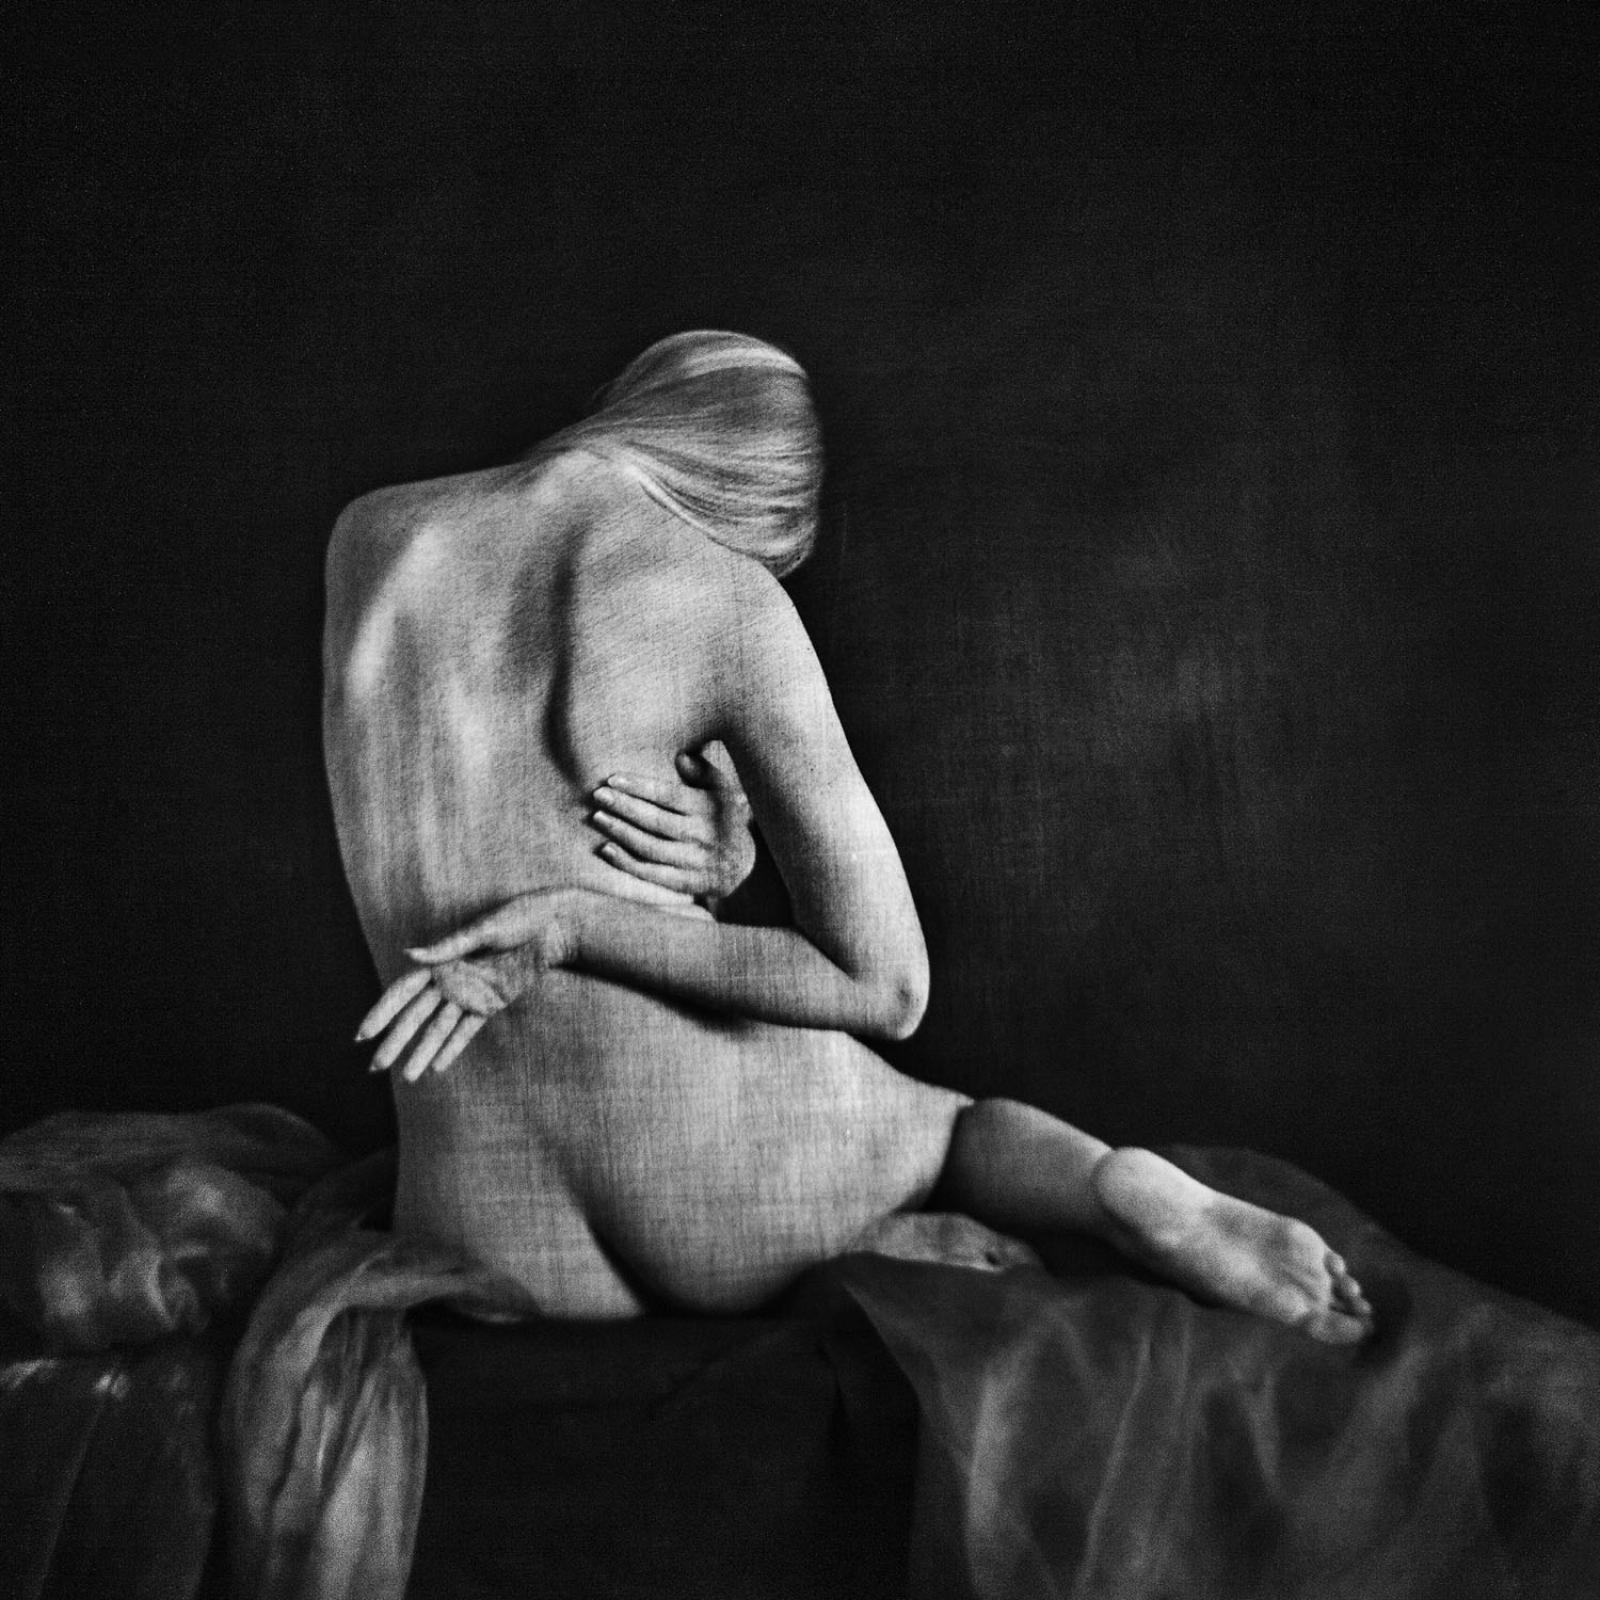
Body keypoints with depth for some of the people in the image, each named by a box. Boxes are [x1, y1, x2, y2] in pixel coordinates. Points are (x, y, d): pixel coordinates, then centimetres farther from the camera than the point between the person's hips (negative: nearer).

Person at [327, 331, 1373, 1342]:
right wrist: (577, 926, -10)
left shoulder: (367, 536, 5)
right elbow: (886, 985, -9)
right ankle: (1132, 1194, -1)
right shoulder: (729, 600, -9)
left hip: (491, 1242, 3)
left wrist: (714, 865, -5)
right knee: (960, 1121, 34)